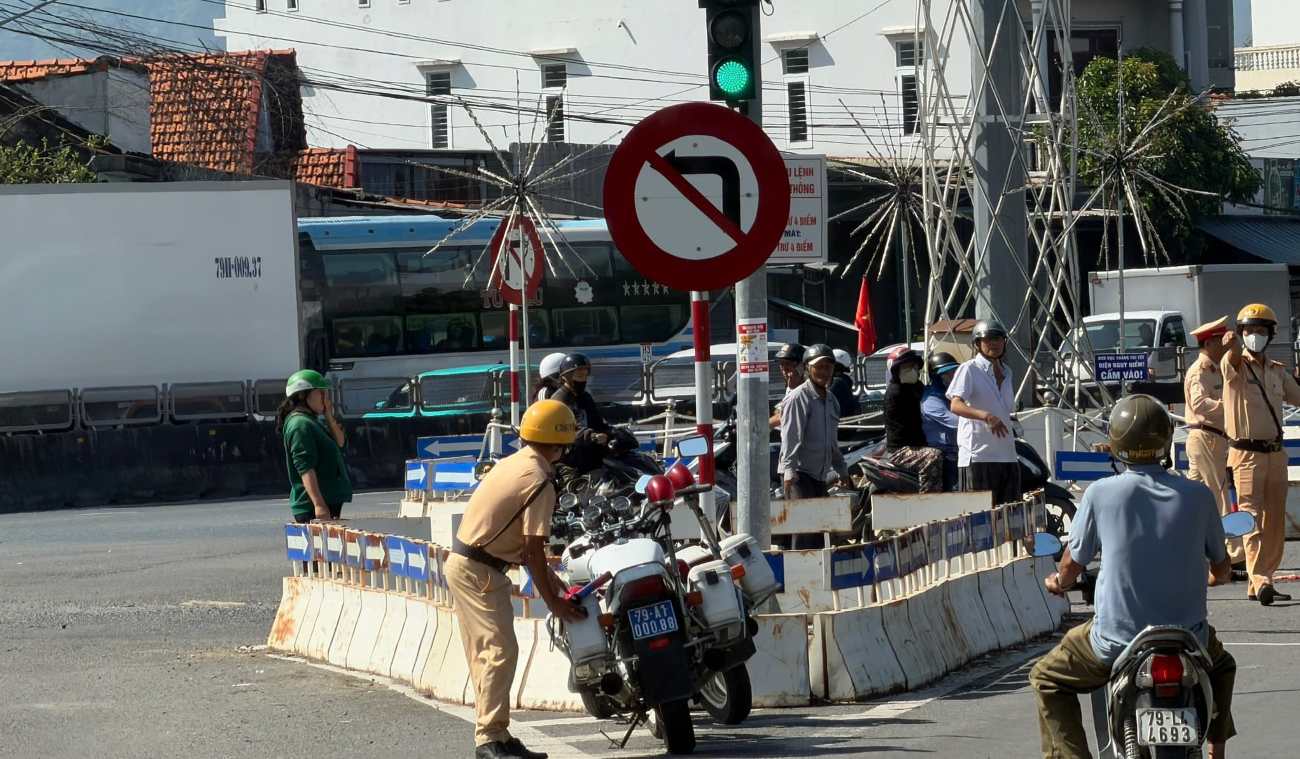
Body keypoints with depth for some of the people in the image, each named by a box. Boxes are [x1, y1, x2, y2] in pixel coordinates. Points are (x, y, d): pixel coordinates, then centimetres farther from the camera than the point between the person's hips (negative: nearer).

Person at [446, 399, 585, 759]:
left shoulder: (512, 463, 11)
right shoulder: (540, 482, -17)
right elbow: (533, 550, -17)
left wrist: (547, 574, 21)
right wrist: (553, 603, -10)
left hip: (462, 563, 10)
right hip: (479, 571, -10)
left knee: (485, 653, 13)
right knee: (501, 651, -11)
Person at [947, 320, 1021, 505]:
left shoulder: (1006, 373, 19)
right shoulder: (969, 370, -4)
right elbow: (956, 405, -20)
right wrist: (986, 416, -35)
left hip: (1006, 455, 7)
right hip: (978, 456, -7)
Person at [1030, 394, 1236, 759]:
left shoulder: (1101, 493, -10)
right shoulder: (1198, 496, -5)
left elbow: (1070, 569, -1)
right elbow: (1221, 568, 8)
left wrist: (1058, 582, 23)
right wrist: (1218, 572, 33)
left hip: (1118, 640, -2)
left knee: (1047, 678, 22)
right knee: (1221, 666, 36)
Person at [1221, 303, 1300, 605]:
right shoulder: (1235, 365, -5)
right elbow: (1233, 361, -29)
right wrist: (1231, 346, -52)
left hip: (1276, 453, 6)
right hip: (1246, 453, -6)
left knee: (1275, 522, 9)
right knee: (1253, 520, -14)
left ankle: (1262, 582, 17)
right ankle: (1259, 580, -23)